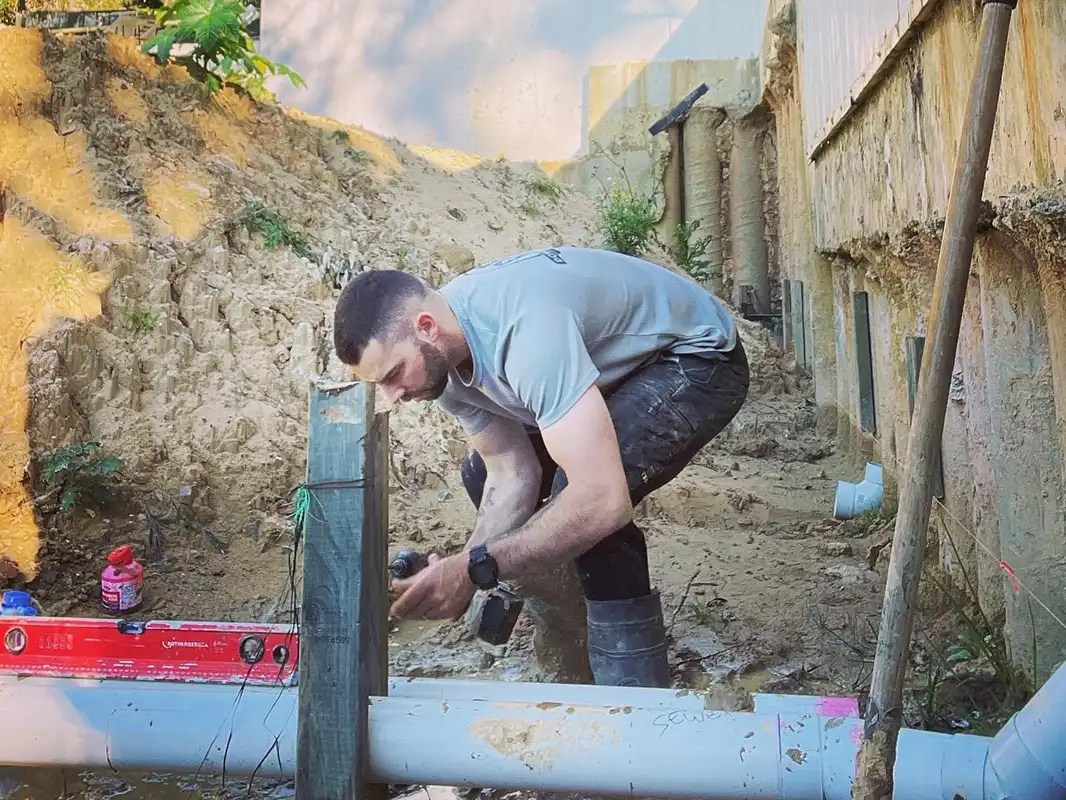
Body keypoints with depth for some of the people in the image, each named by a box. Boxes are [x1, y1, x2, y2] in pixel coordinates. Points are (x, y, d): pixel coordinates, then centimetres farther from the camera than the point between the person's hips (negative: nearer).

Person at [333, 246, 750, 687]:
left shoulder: (525, 328, -40)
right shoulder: (440, 356, -11)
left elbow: (605, 500, -45)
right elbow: (512, 474, -7)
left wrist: (476, 569, -38)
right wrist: (456, 571, -21)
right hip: (618, 365, 9)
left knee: (583, 501, -32)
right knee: (482, 475, 7)